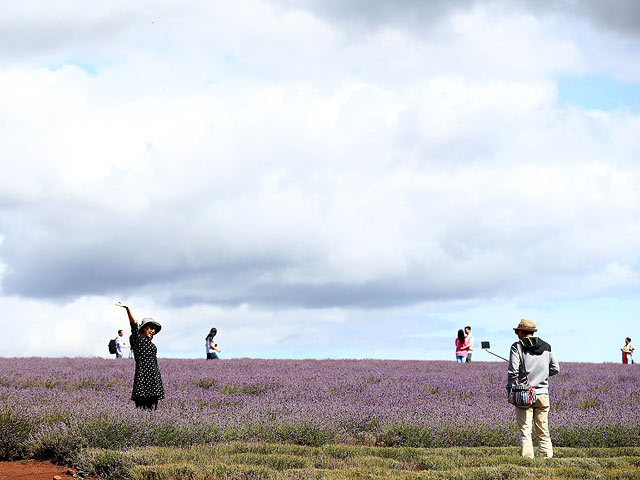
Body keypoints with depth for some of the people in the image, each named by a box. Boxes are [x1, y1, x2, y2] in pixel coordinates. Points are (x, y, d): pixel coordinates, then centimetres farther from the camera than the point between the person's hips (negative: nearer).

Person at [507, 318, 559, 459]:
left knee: (525, 431, -2)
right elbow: (555, 368, 9)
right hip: (542, 393, 4)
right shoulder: (546, 347, 9)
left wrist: (509, 389, 0)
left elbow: (513, 371, -11)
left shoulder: (517, 347, -4)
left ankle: (527, 458, -6)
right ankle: (547, 456, 9)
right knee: (543, 431, 11)